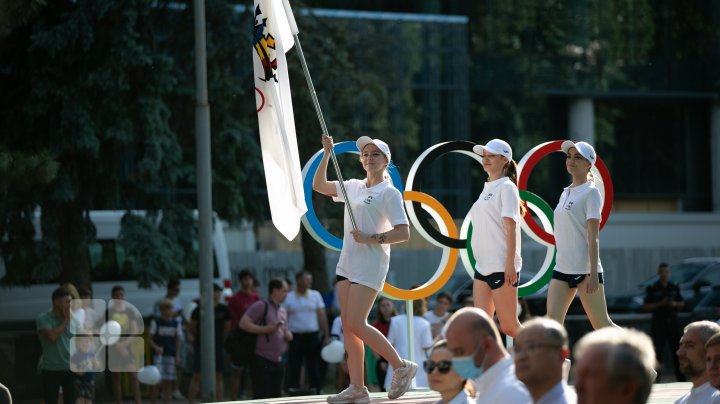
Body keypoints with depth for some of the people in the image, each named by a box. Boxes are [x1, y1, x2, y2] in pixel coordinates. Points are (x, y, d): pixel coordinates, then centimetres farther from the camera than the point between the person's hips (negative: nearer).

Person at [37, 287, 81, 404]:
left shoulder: (73, 320, 5)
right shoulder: (43, 319, -7)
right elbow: (52, 336, -23)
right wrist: (65, 320, -13)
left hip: (71, 369, 3)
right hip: (51, 369, -3)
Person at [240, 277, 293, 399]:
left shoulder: (282, 310, 17)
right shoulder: (261, 306, -8)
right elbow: (243, 323, -17)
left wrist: (288, 335, 6)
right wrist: (265, 329, -20)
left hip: (277, 361, 8)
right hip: (262, 362, -8)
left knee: (276, 396, 9)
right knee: (261, 398, -9)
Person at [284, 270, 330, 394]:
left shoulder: (315, 295, 8)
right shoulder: (288, 298, 4)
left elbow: (322, 316, 6)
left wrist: (326, 336, -1)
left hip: (312, 336, 1)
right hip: (295, 336, -1)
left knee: (314, 368, 1)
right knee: (293, 369, -1)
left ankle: (317, 392, 4)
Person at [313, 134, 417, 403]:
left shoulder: (389, 193, -6)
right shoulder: (354, 187, 14)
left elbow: (403, 233, -12)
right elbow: (319, 186, 18)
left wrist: (371, 238, -20)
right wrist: (327, 155, 7)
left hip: (370, 266, -7)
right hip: (347, 263, 7)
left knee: (356, 325, -14)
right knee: (348, 326, 2)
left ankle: (402, 367, 1)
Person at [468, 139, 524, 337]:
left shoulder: (506, 187, -7)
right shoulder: (487, 188, 17)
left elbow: (511, 227, -14)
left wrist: (510, 264, -20)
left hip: (501, 267, -8)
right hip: (483, 266, 8)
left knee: (508, 326, -6)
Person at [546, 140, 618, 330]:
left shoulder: (590, 192, -7)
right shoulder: (566, 193, 15)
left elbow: (593, 237, -14)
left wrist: (593, 273, -19)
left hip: (585, 269, -7)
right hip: (562, 268, 7)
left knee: (602, 325, -2)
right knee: (553, 320, -6)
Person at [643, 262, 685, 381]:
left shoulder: (675, 287, 11)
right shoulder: (652, 289, 1)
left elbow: (682, 303, 16)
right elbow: (645, 306, -3)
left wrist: (675, 304, -6)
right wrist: (660, 304, -14)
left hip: (672, 321, 3)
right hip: (658, 321, -3)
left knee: (676, 349, 1)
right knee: (657, 350, -6)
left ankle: (680, 376, 6)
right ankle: (655, 377, -4)